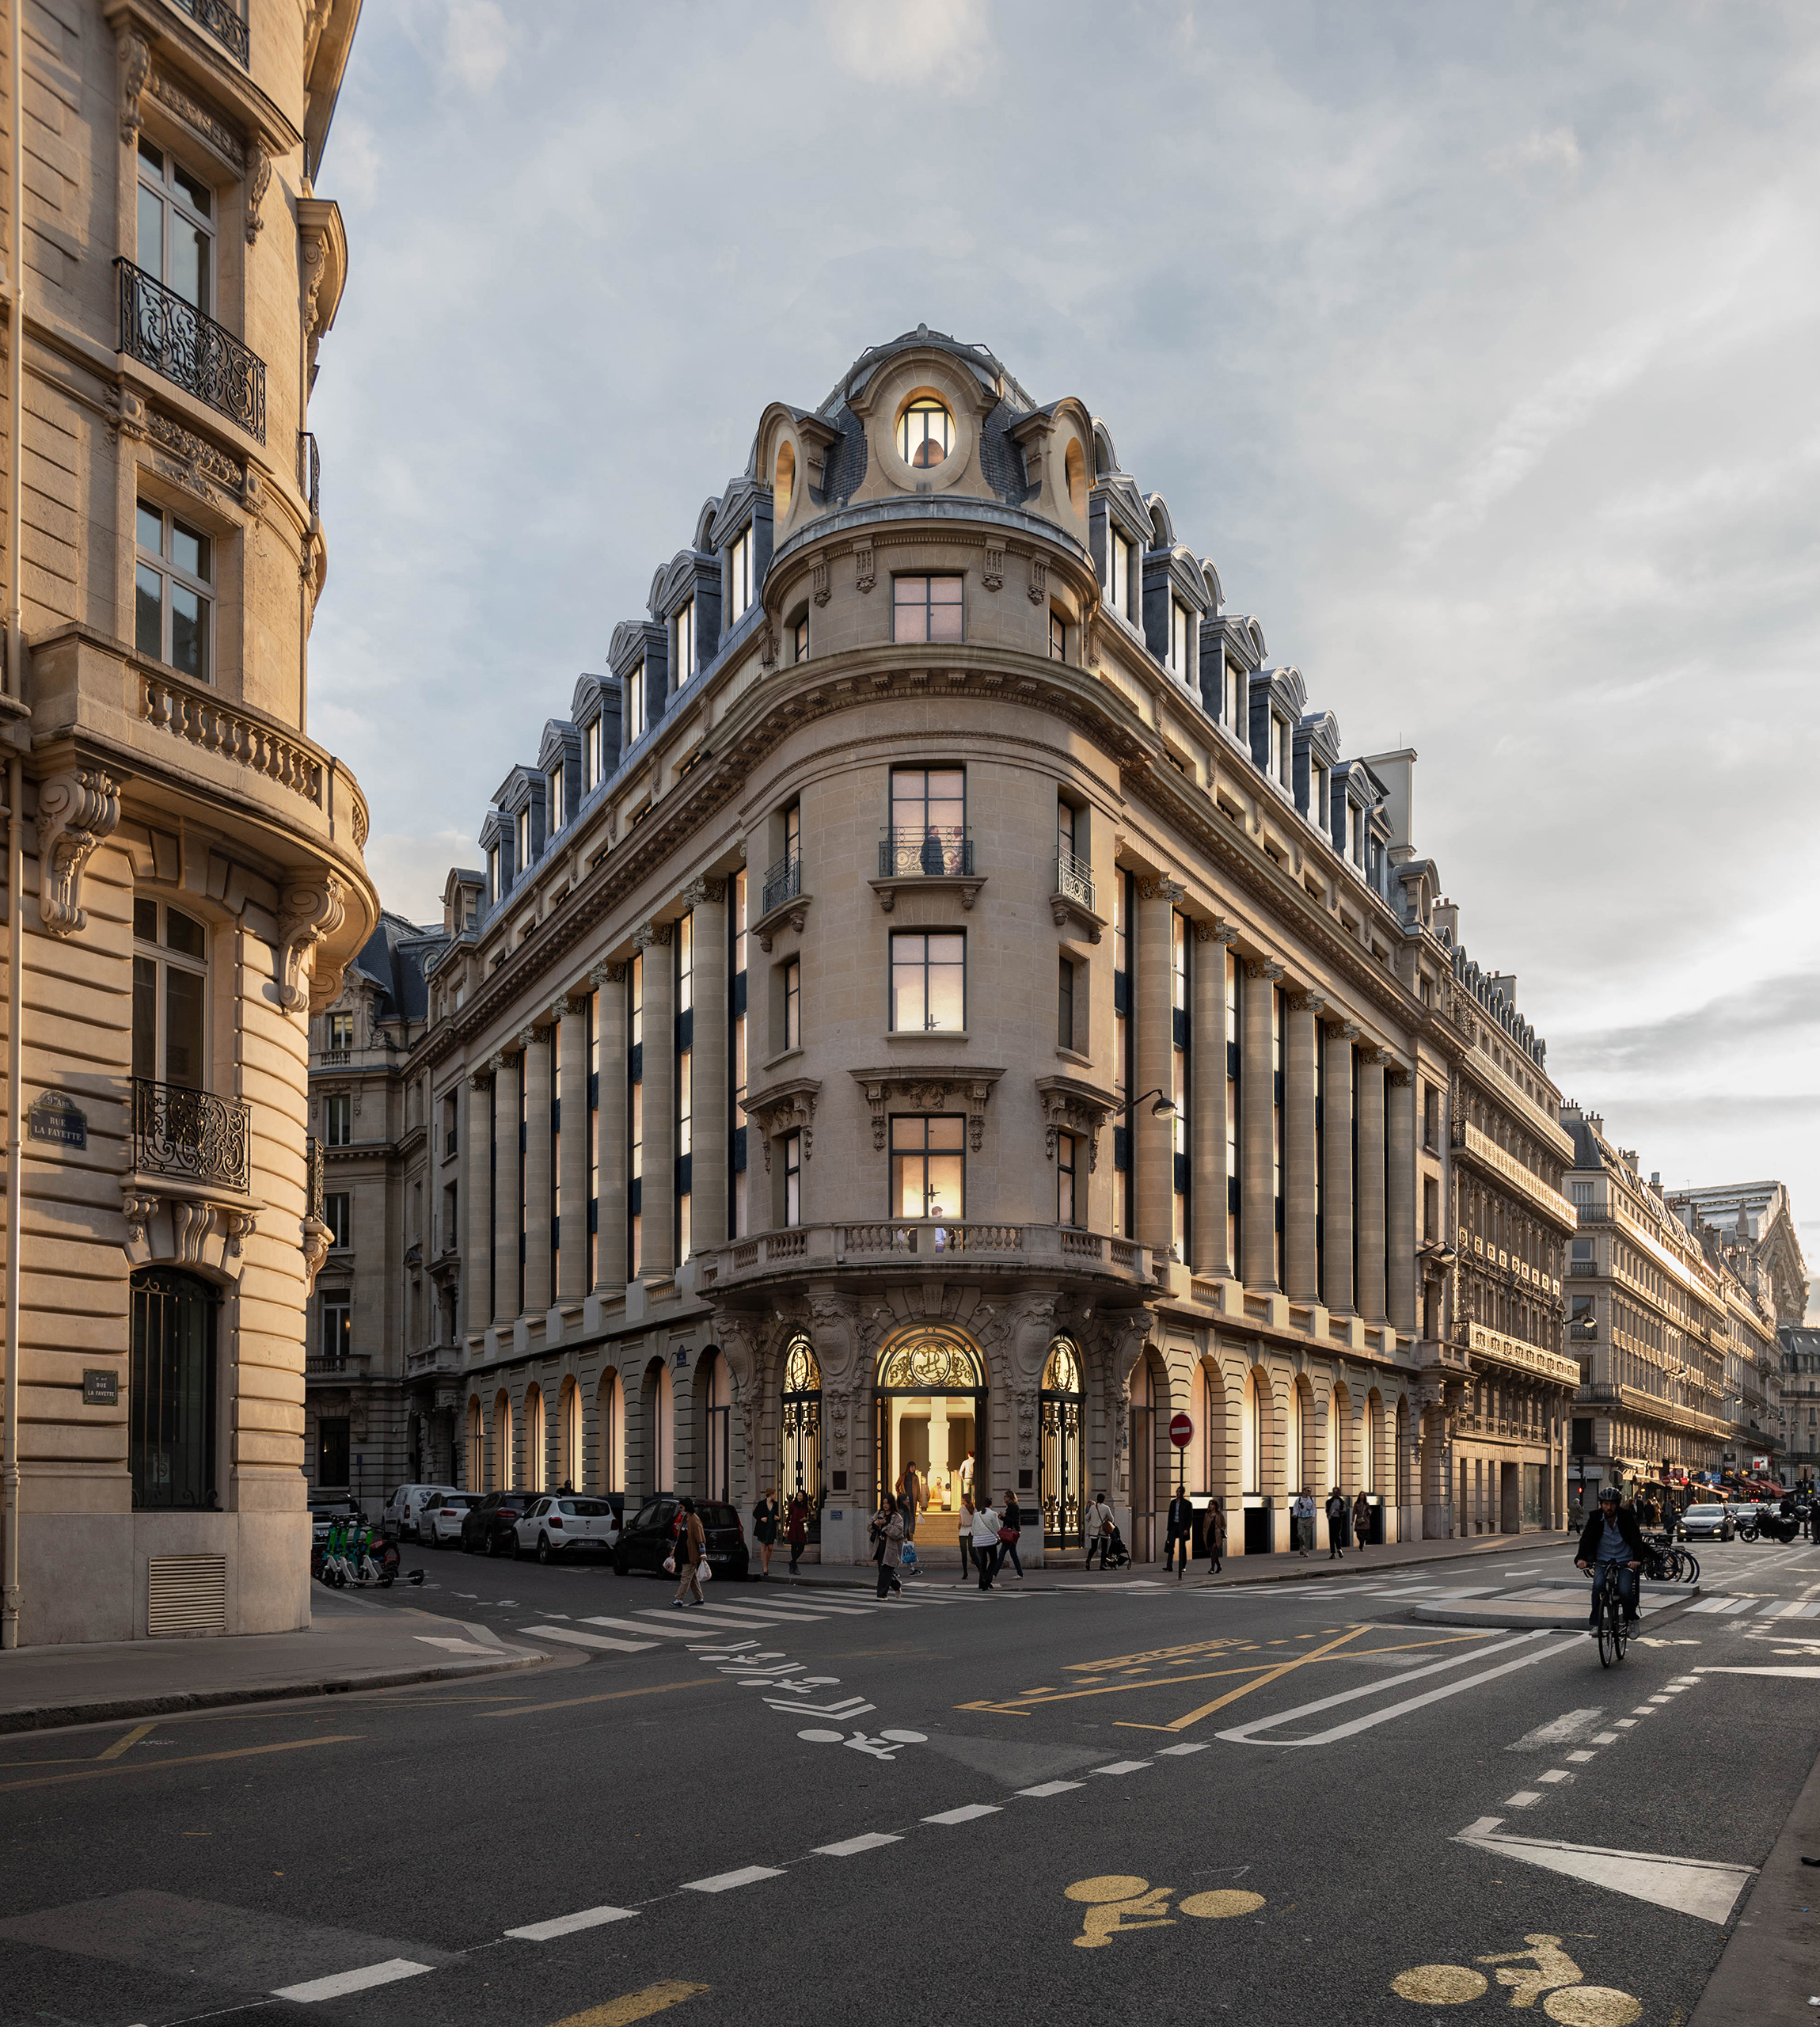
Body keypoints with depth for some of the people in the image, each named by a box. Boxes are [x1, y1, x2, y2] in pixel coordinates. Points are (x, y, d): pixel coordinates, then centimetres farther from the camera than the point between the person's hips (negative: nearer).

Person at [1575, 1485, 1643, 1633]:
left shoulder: (1626, 1517, -8)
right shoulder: (1596, 1518, -4)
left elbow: (1636, 1538, -18)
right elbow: (1586, 1538, -13)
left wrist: (1637, 1559, -36)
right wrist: (1581, 1558, -31)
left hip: (1625, 1561, -1)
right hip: (1602, 1561, 1)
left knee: (1625, 1591, -22)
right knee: (1598, 1585, -26)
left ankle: (1631, 1620, 9)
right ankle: (1595, 1624, -15)